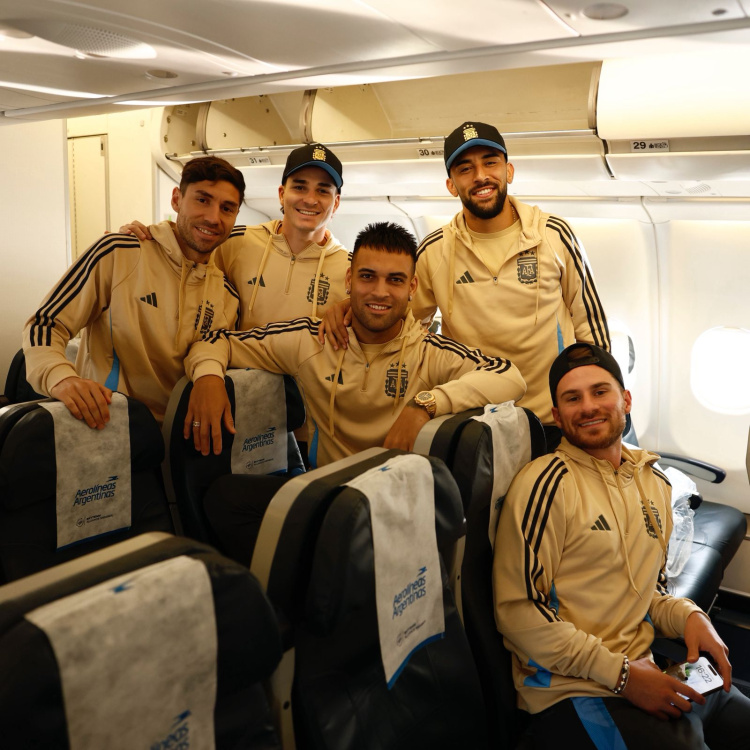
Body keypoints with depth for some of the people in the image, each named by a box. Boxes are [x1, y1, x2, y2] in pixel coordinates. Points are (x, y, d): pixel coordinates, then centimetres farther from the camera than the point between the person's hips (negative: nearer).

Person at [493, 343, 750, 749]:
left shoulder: (654, 482, 11)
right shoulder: (547, 482, -14)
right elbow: (518, 611, -16)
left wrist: (688, 616, 0)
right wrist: (621, 674, -17)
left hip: (641, 673, 7)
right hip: (574, 691, -7)